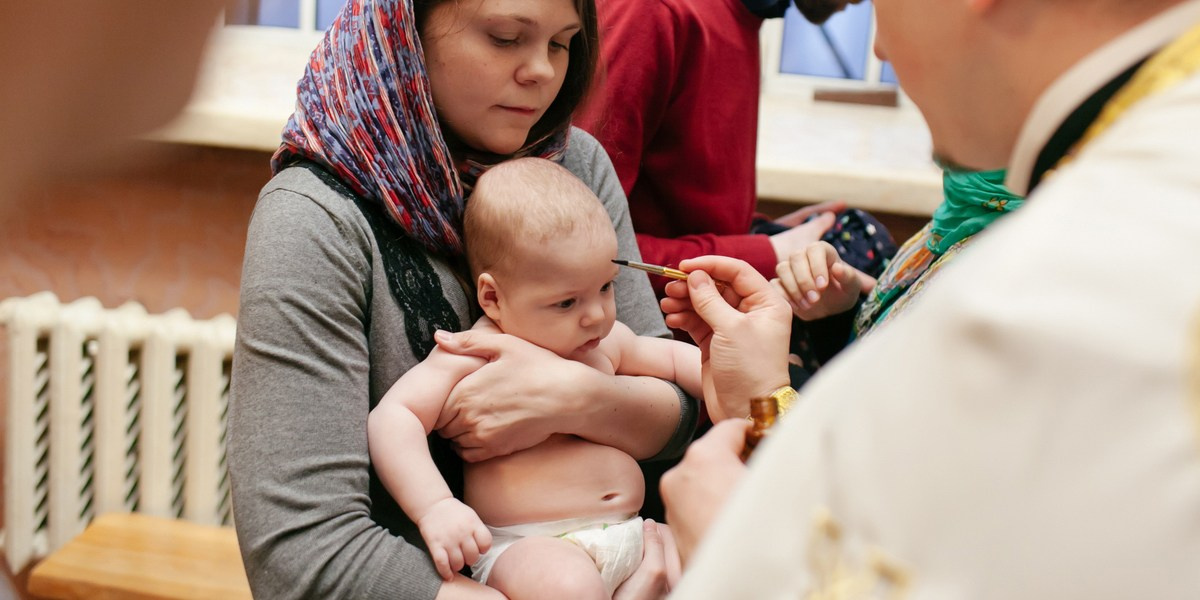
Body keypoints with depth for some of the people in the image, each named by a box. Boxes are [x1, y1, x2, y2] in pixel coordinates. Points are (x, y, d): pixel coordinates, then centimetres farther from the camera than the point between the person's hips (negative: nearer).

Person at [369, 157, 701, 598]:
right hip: (523, 546, -7)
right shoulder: (474, 357, -8)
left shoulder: (606, 342, 13)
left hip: (633, 537, 7)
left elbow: (672, 357, 31)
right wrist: (435, 507, -29)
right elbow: (391, 418, -16)